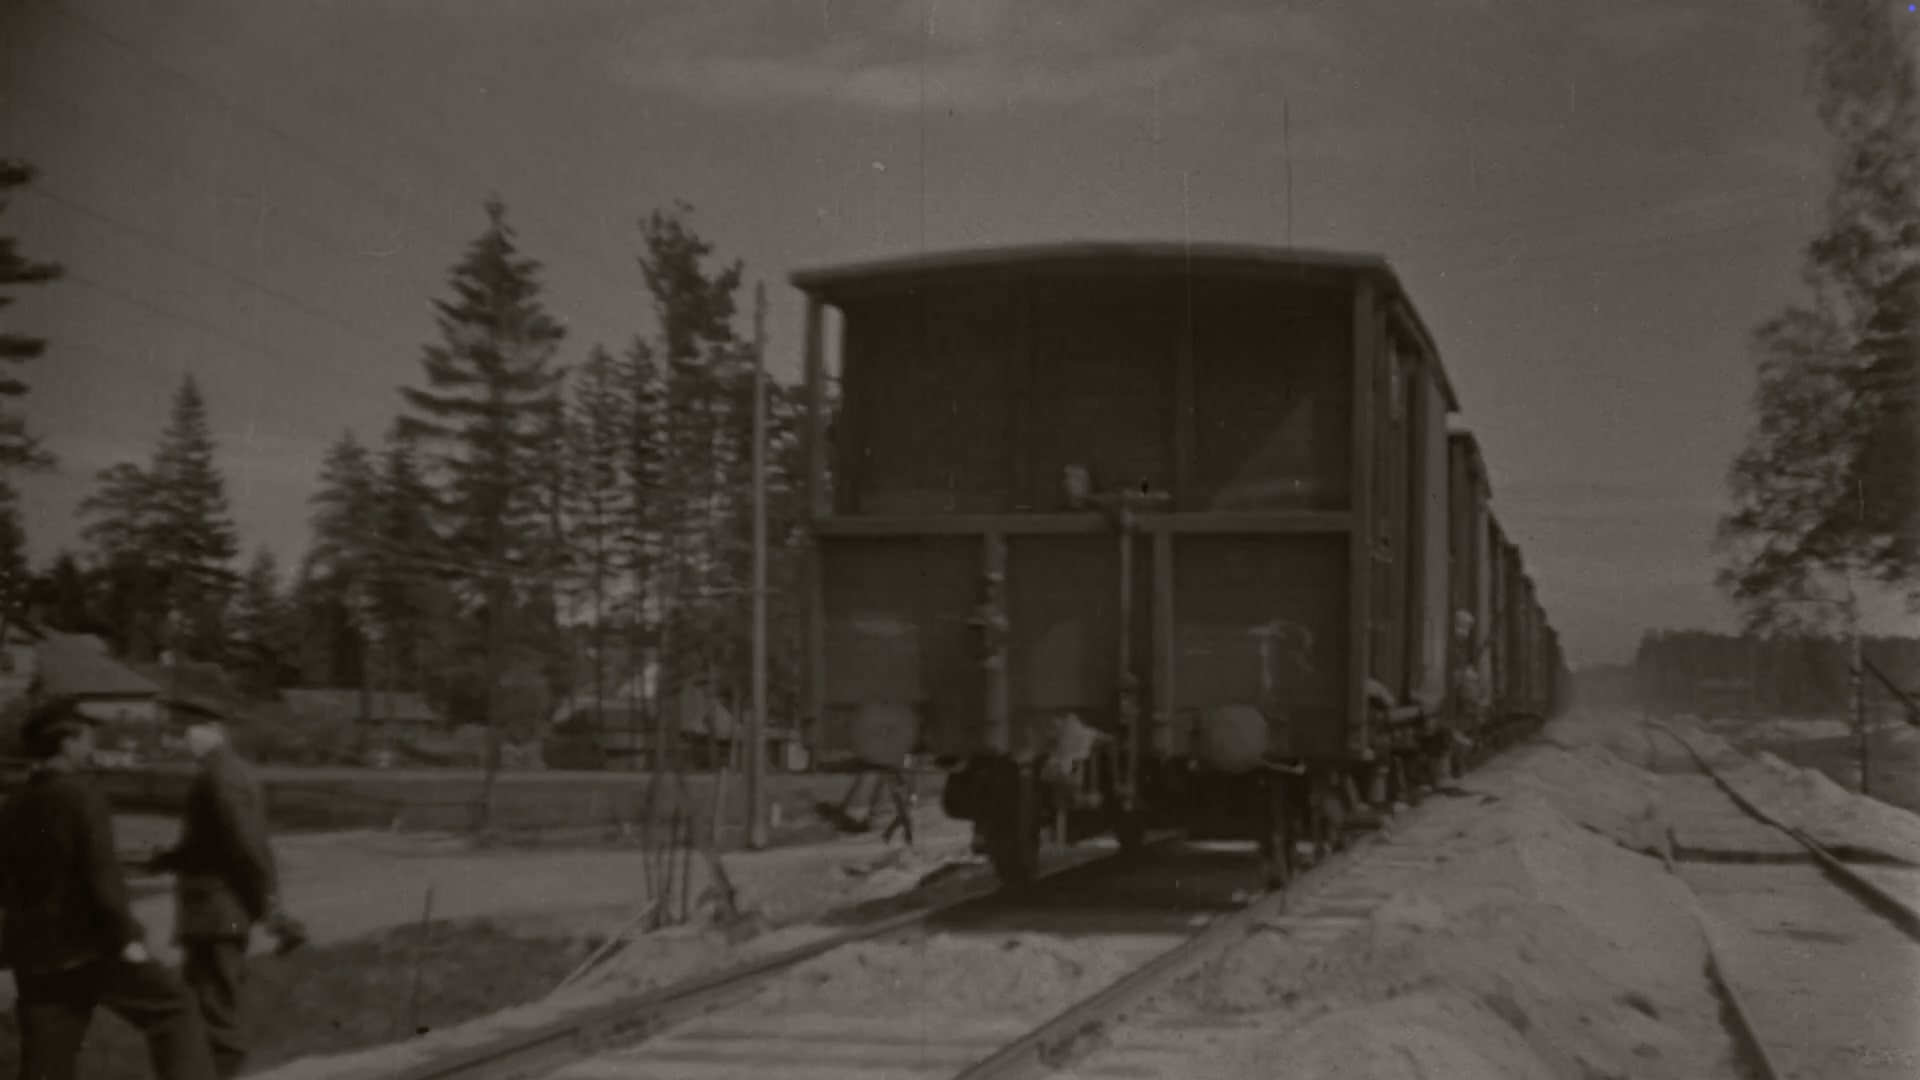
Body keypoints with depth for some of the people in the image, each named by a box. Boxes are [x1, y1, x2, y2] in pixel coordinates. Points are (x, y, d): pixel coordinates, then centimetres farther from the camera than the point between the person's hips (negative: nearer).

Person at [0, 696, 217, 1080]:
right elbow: (101, 875, -20)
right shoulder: (81, 797, -14)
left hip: (35, 951, 7)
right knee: (174, 1011, 5)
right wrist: (127, 936, -16)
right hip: (91, 947, -7)